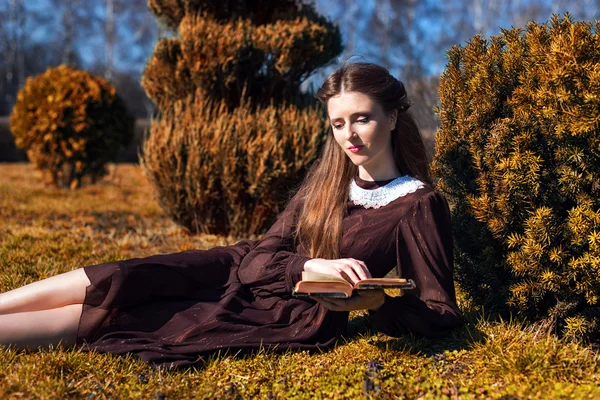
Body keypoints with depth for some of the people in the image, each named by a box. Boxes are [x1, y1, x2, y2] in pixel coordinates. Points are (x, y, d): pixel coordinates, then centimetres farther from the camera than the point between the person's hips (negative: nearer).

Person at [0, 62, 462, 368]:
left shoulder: (419, 205, -11)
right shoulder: (327, 178, 5)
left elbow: (442, 315, -10)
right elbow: (262, 255, -1)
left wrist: (375, 302, -27)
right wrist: (311, 265, -22)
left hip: (287, 319, -5)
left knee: (98, 316, -13)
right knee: (110, 282, -13)